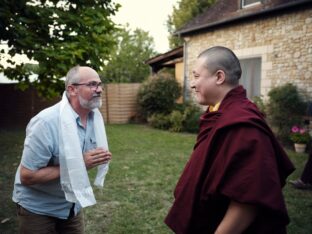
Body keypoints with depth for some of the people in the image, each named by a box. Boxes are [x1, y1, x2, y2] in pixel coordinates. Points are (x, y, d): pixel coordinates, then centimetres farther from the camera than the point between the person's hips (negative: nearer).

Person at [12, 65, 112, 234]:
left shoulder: (95, 117, -7)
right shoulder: (47, 123, -28)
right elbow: (27, 176, -26)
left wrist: (99, 158, -15)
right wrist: (77, 164, -29)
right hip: (38, 208, -6)